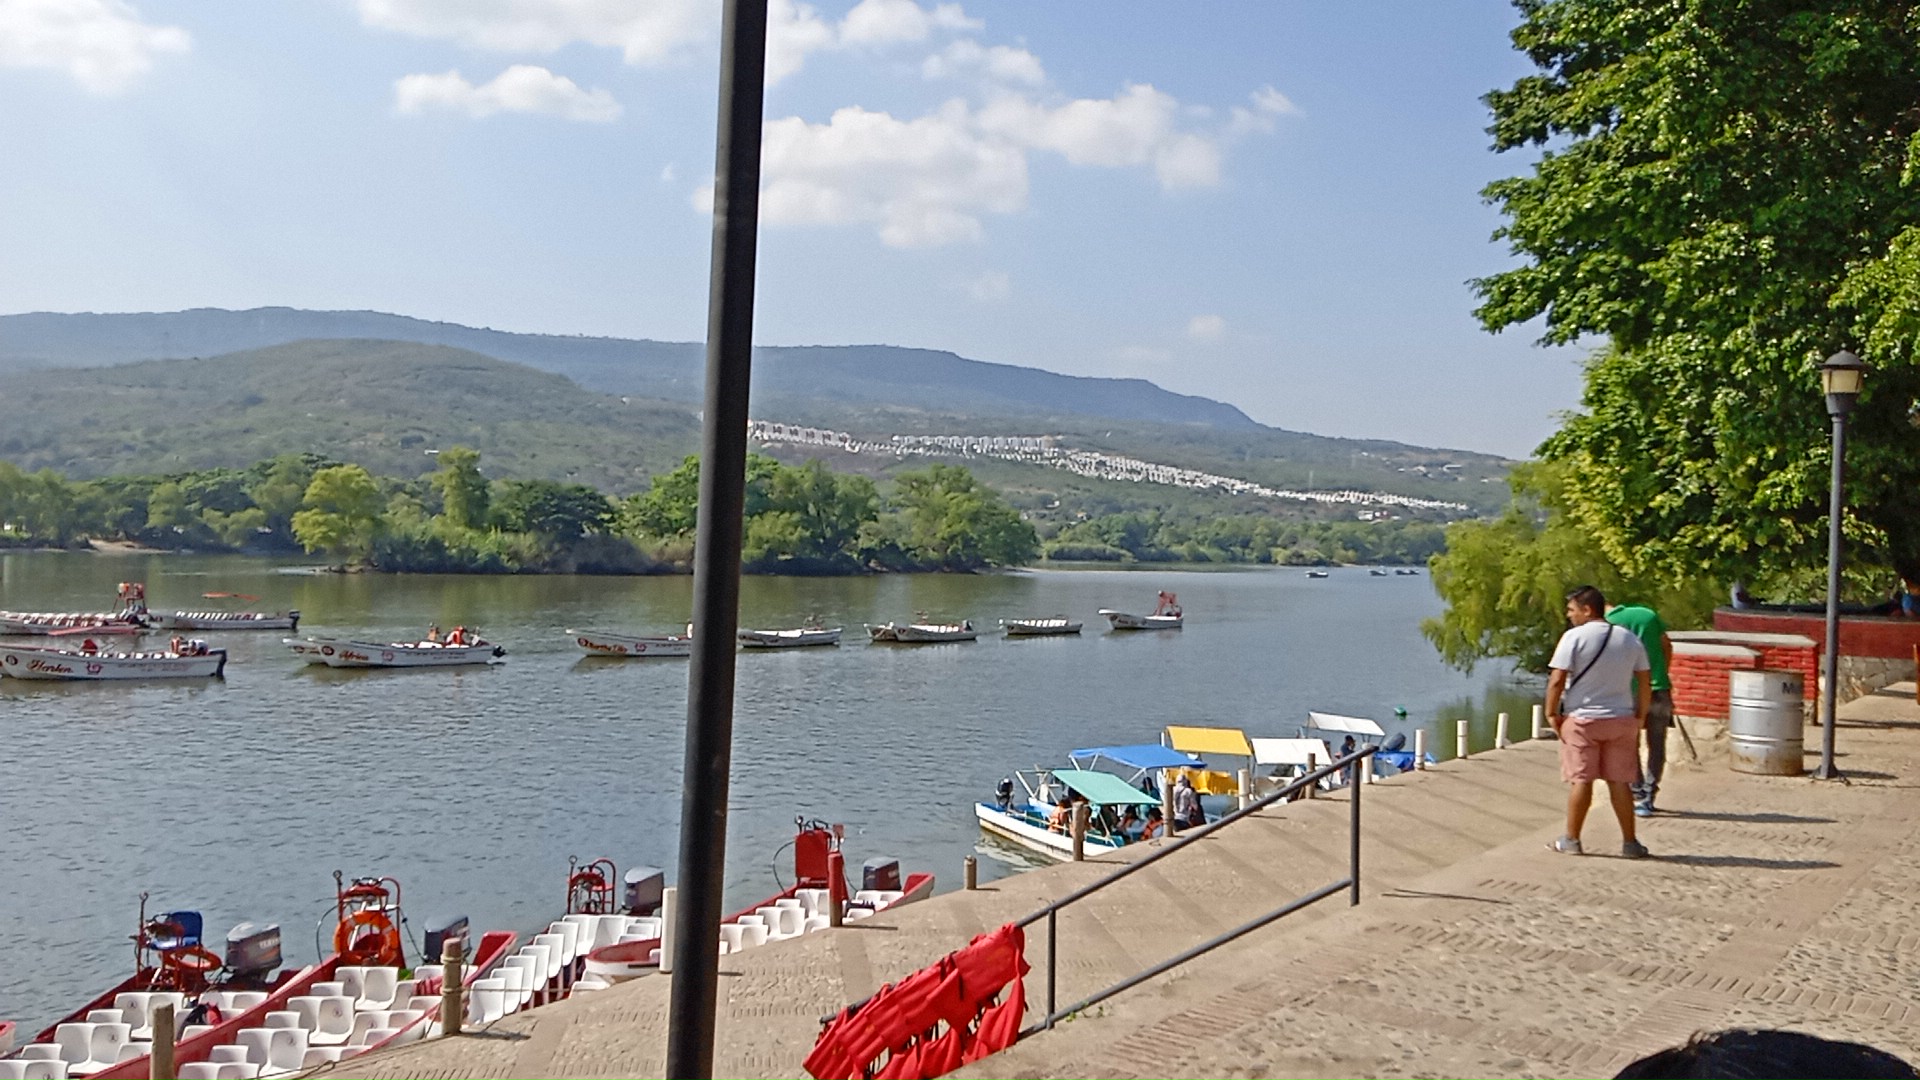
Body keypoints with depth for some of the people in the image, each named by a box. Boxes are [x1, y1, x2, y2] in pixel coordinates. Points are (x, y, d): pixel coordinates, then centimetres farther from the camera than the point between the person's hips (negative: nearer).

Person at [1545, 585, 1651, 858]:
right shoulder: (1630, 639, 6)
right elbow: (1645, 683, 7)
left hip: (1581, 719, -4)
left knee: (1581, 780, 1)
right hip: (1621, 719, 4)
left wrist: (1551, 713, -5)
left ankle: (1571, 840, 8)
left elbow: (1557, 680, -15)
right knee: (1619, 782, 9)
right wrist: (1640, 716, 15)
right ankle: (1630, 842, 12)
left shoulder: (1574, 637, -11)